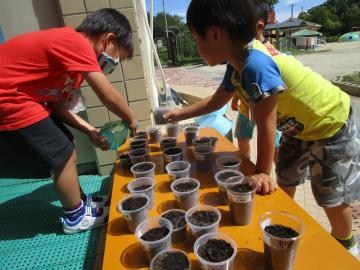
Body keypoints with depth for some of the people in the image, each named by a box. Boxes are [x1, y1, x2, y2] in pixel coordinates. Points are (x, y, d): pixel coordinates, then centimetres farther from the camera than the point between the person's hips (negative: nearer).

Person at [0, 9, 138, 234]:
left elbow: (58, 103, 5)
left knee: (66, 149, 14)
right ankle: (76, 216, 17)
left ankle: (78, 201, 31)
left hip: (19, 97, 10)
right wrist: (131, 120, -5)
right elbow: (108, 96, -22)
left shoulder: (70, 47, 9)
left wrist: (90, 130, -2)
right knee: (64, 156, -3)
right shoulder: (75, 42, -21)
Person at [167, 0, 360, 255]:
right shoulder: (241, 60, -10)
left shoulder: (256, 65, -39)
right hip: (300, 127, 8)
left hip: (333, 127, -8)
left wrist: (262, 172, -22)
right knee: (285, 183, 18)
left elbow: (266, 125, -33)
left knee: (332, 198, 7)